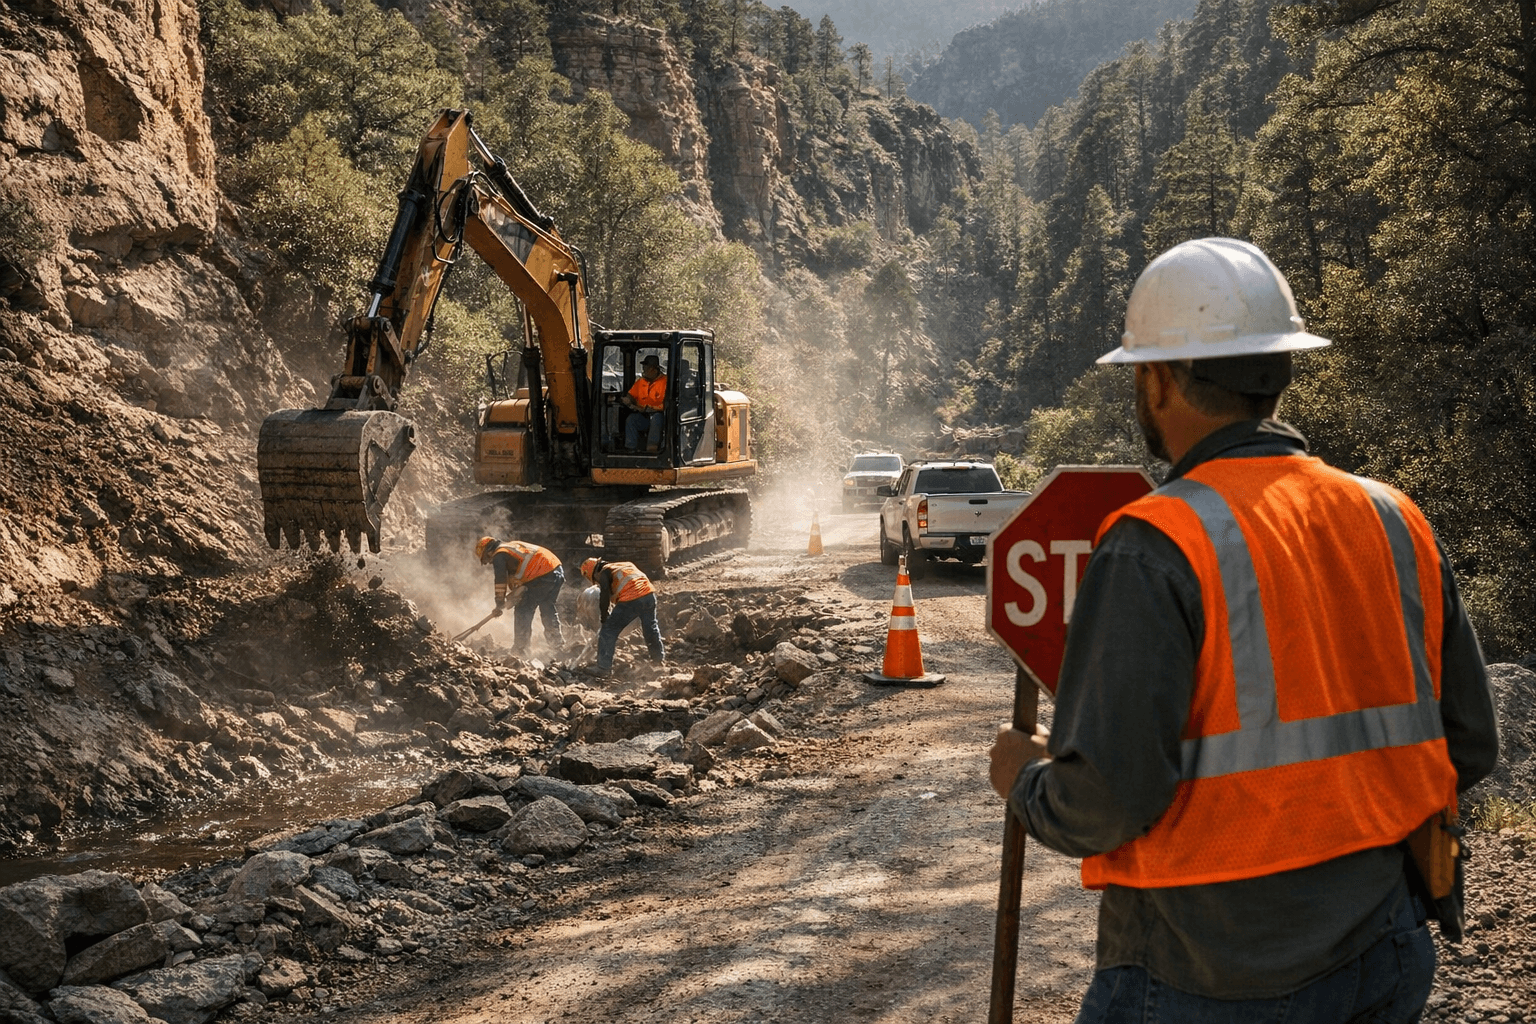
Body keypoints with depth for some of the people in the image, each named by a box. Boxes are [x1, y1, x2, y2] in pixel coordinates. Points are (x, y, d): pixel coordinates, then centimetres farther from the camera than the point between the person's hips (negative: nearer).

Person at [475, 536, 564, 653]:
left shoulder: (499, 555, 0)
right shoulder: (511, 546, 28)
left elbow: (500, 580, -5)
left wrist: (500, 604, 2)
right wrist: (513, 595, 23)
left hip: (543, 576, -9)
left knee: (522, 611, -1)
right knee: (547, 608, 23)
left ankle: (519, 648, 0)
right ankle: (557, 642, 31)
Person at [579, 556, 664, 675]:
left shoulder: (604, 573, 8)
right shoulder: (626, 565, 30)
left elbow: (604, 598, 0)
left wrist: (604, 619, 9)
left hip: (631, 600, -7)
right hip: (649, 594, 7)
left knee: (608, 631, 4)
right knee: (651, 628, 29)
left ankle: (603, 667, 2)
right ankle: (659, 658, 44)